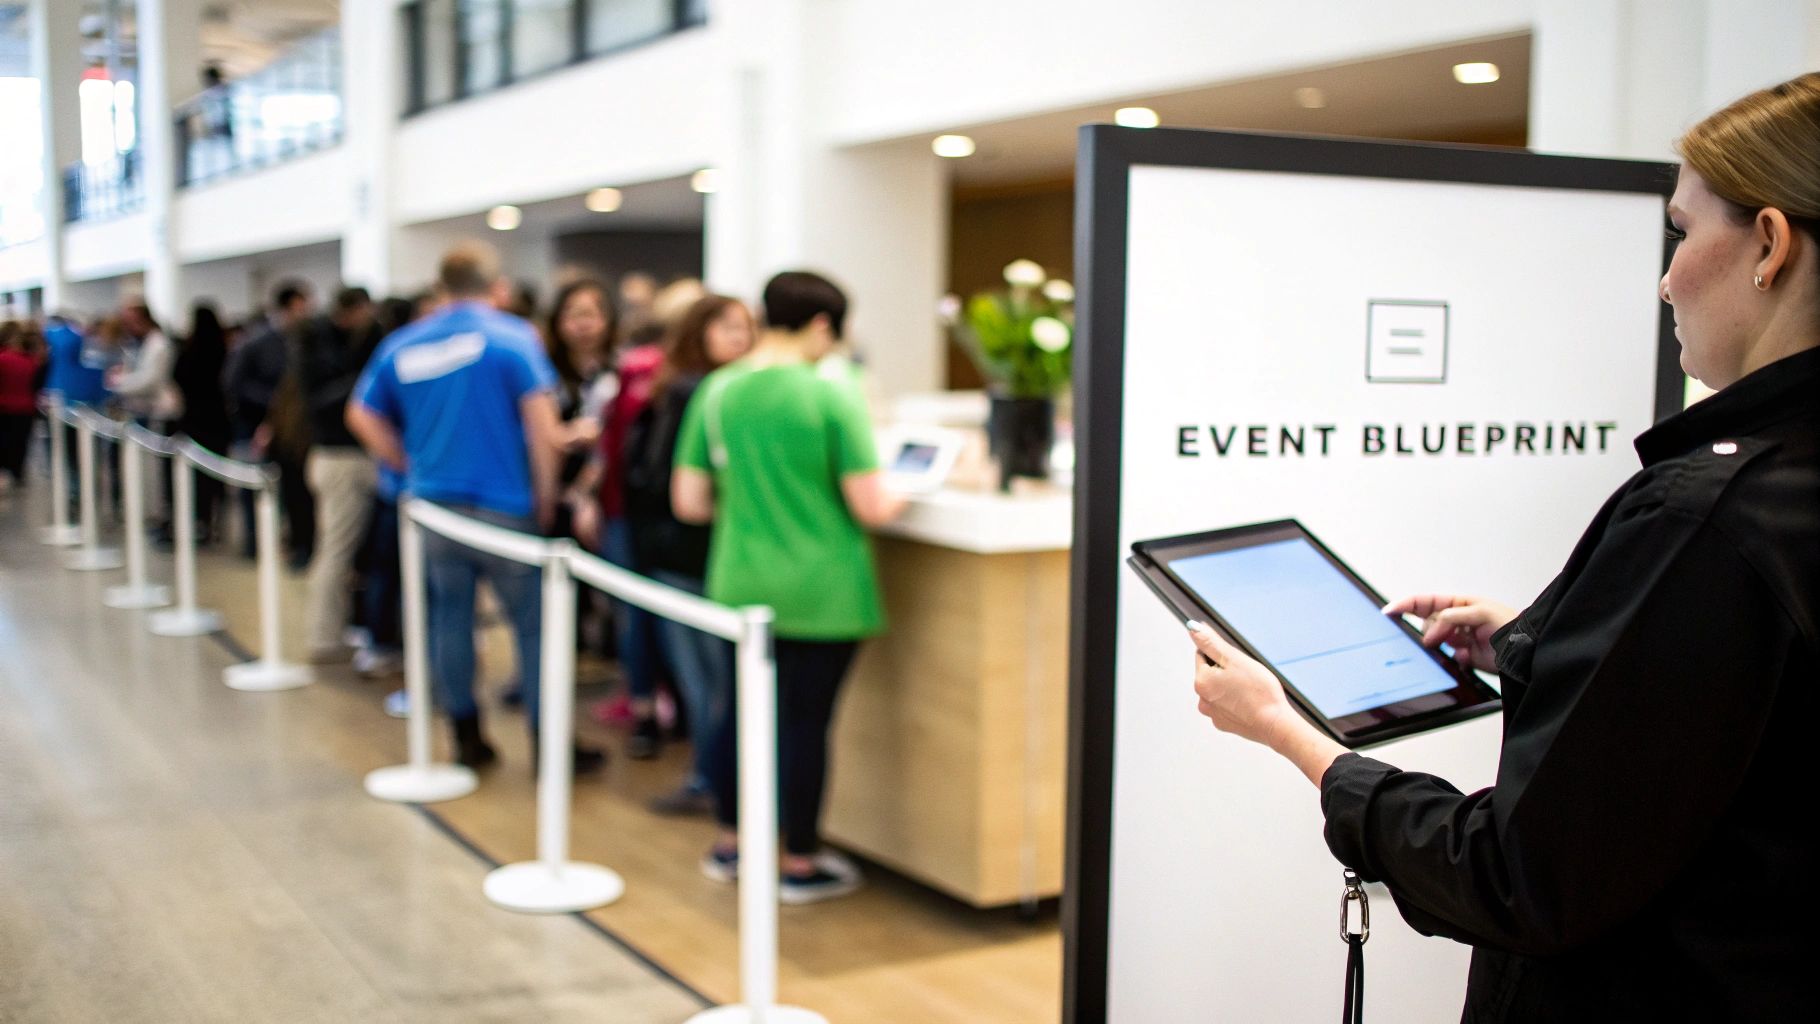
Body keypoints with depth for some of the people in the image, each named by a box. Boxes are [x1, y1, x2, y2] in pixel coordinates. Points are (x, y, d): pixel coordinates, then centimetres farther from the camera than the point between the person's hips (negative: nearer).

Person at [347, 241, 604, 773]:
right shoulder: (512, 336, -8)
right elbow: (542, 422, -15)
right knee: (535, 623, 4)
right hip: (503, 505, -5)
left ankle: (466, 737, 21)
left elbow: (362, 416, 11)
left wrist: (410, 464, 15)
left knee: (450, 618, 13)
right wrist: (546, 494, -5)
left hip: (433, 505, 5)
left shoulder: (402, 345, 8)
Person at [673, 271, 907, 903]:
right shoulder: (830, 395, -12)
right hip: (821, 592, -5)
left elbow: (689, 503, 3)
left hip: (739, 585, 5)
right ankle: (801, 866, 18)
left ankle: (729, 844, 33)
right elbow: (869, 508, -15)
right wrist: (899, 499, 7)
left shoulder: (717, 392, 1)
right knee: (805, 720, 5)